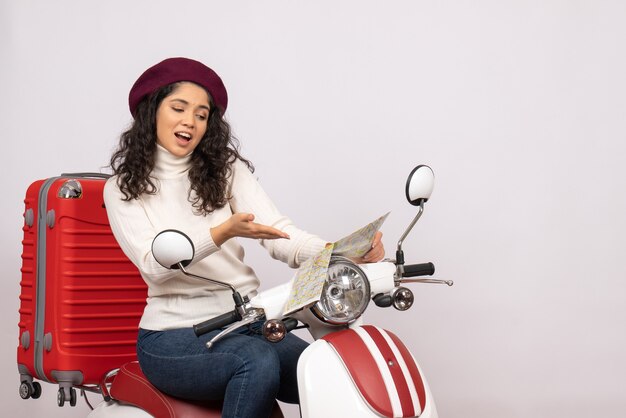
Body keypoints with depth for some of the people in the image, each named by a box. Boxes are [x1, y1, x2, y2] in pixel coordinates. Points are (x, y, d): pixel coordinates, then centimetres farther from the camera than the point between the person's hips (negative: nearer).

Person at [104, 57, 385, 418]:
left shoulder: (228, 170, 12)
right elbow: (154, 262, -12)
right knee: (259, 361, -34)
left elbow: (280, 234, -2)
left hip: (248, 321, 3)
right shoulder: (123, 189, 5)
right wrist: (224, 232, -29)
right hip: (175, 335, -3)